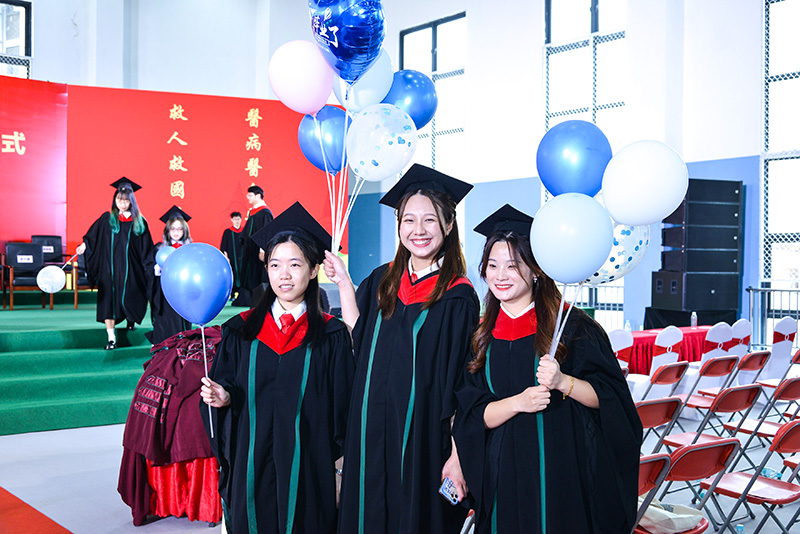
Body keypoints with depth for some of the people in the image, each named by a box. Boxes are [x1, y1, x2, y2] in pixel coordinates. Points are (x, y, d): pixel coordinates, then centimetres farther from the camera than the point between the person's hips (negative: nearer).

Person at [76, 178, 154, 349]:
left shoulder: (139, 222, 2)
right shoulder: (107, 219, 4)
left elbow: (146, 250, 3)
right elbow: (92, 237, 7)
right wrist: (85, 244, -10)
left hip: (130, 269, 0)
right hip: (109, 268, 1)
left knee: (128, 298, 6)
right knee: (108, 299, -3)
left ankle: (131, 318, 41)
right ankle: (111, 338, 1)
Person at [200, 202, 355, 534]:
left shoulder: (331, 336, -3)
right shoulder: (242, 332, 3)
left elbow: (342, 407, -1)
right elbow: (226, 388, 9)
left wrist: (340, 471, -3)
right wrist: (223, 397, -13)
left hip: (308, 466, -2)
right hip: (252, 465, 2)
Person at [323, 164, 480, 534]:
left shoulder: (458, 297, -10)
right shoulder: (382, 282, 5)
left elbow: (460, 387, -12)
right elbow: (359, 339, 9)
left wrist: (458, 456, -15)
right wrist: (343, 282, 6)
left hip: (424, 437, -4)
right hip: (373, 433, 5)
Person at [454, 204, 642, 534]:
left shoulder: (571, 326, -5)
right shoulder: (480, 337, 5)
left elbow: (609, 397, -6)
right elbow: (473, 414, 1)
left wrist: (562, 382, -23)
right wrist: (518, 401, -16)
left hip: (565, 471, -3)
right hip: (505, 475, 3)